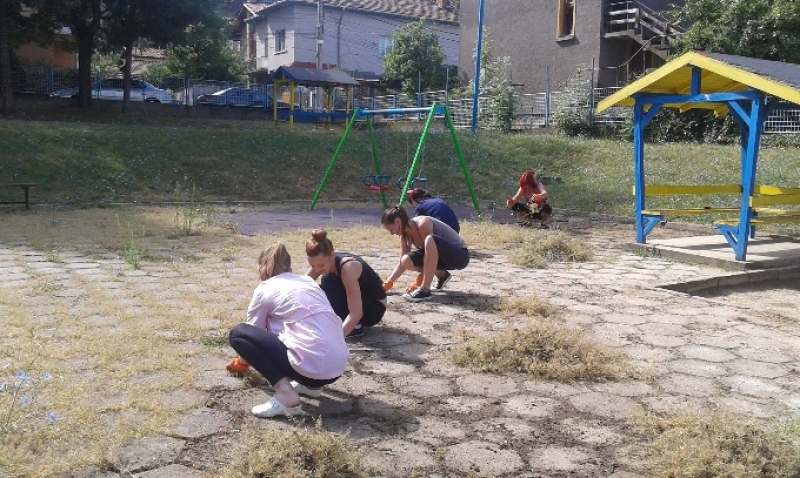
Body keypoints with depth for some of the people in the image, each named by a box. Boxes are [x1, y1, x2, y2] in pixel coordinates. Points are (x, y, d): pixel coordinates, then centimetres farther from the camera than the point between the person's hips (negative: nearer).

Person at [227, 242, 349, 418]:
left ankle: (284, 393, -8)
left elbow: (253, 331, 21)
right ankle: (312, 384, 18)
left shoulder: (265, 289, 7)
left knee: (238, 334, 4)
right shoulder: (308, 281, 23)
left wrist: (242, 360, 44)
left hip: (311, 365, -7)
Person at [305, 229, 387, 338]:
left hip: (375, 308, -7)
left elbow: (356, 313, -38)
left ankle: (355, 327, -15)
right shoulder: (321, 262, -13)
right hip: (354, 302, 7)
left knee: (328, 281, -25)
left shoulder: (348, 267, -34)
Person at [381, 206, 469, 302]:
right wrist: (388, 282, -2)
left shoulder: (423, 224, -24)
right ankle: (442, 275, 12)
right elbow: (402, 263, 6)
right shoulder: (405, 234, 0)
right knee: (406, 261, -12)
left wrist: (418, 282, -22)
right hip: (442, 256, 8)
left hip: (460, 255, -8)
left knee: (430, 240, -36)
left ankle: (424, 290, -32)